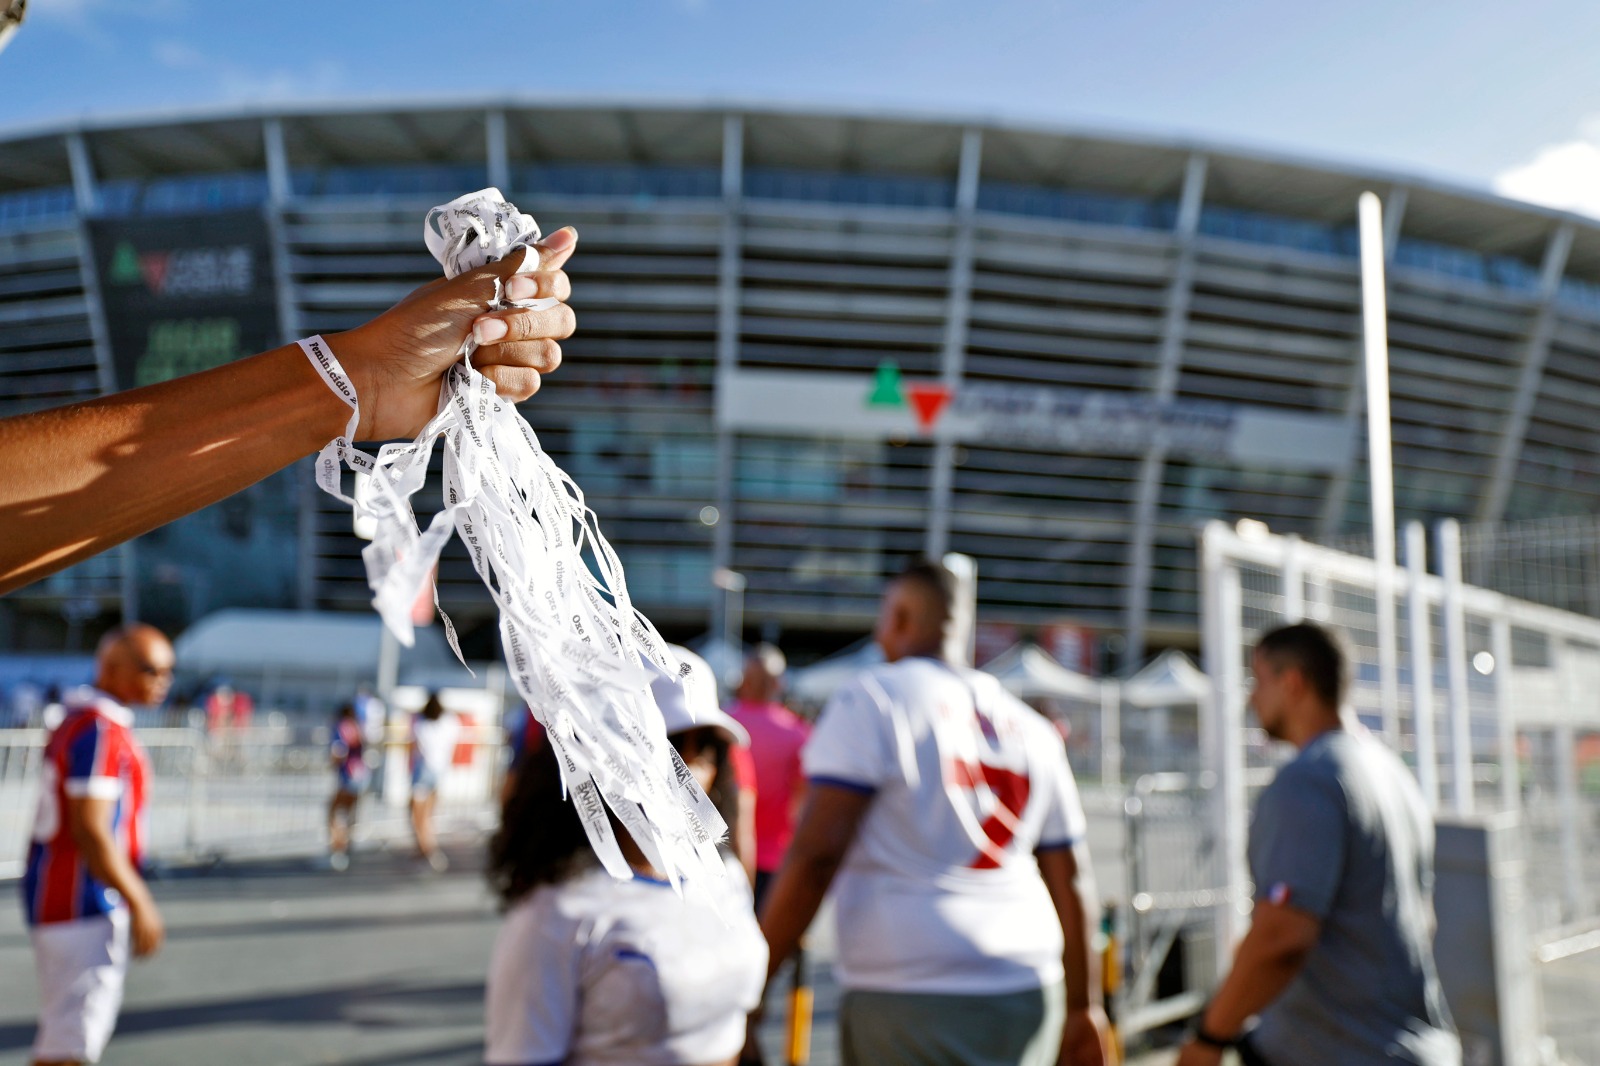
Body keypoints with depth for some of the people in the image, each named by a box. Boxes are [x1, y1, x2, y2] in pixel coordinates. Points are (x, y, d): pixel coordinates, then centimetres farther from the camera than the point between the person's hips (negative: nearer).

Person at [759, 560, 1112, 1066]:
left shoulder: (870, 701, -4)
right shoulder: (1032, 729, 13)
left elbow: (816, 854, -14)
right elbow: (1070, 882, 15)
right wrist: (1083, 1006, 24)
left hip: (905, 992, -6)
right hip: (1027, 998, 6)